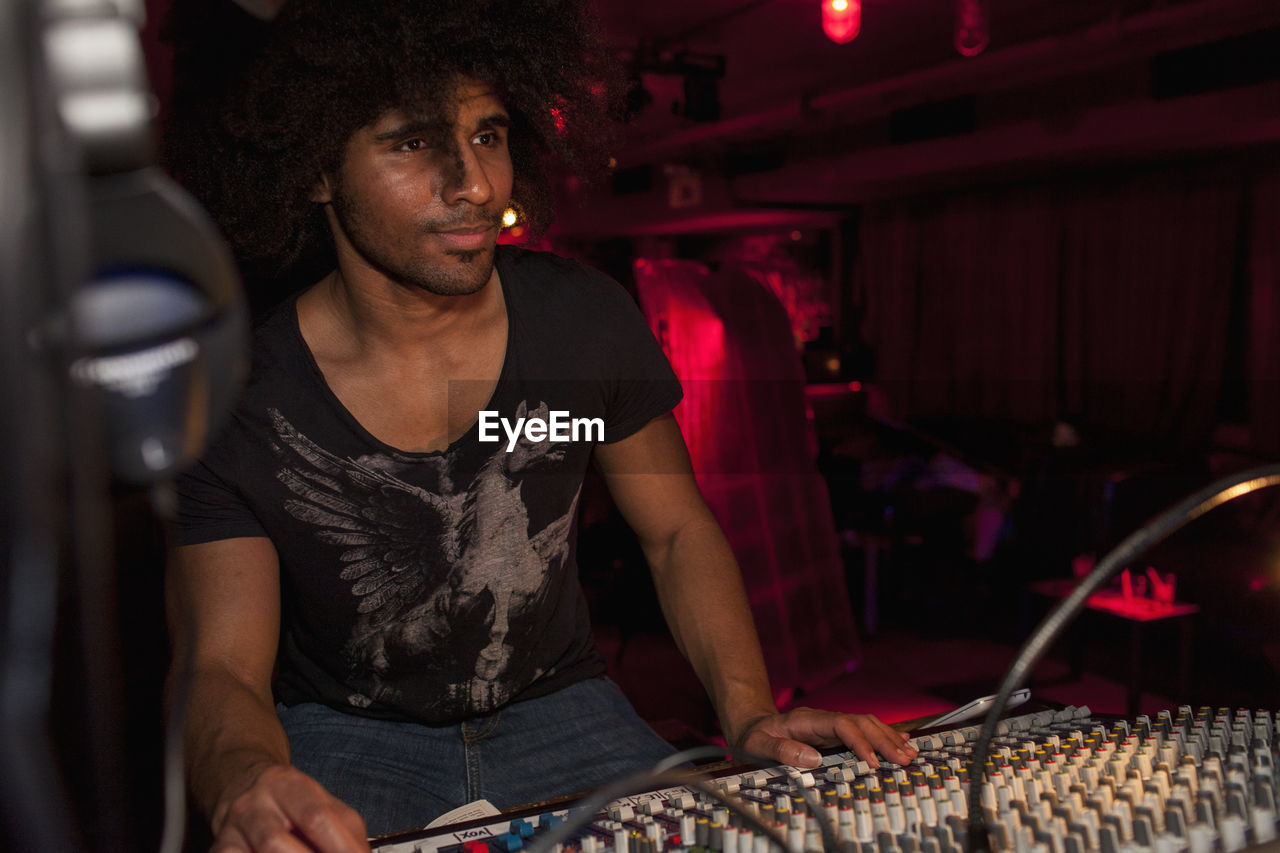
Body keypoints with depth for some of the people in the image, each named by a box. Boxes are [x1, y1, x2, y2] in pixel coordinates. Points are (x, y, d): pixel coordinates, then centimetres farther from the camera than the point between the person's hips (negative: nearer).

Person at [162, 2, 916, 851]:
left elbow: (678, 532, 1)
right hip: (341, 737, -1)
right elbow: (221, 670, -16)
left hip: (557, 710, 2)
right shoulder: (233, 405, -16)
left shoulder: (586, 320, -10)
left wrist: (749, 712, -14)